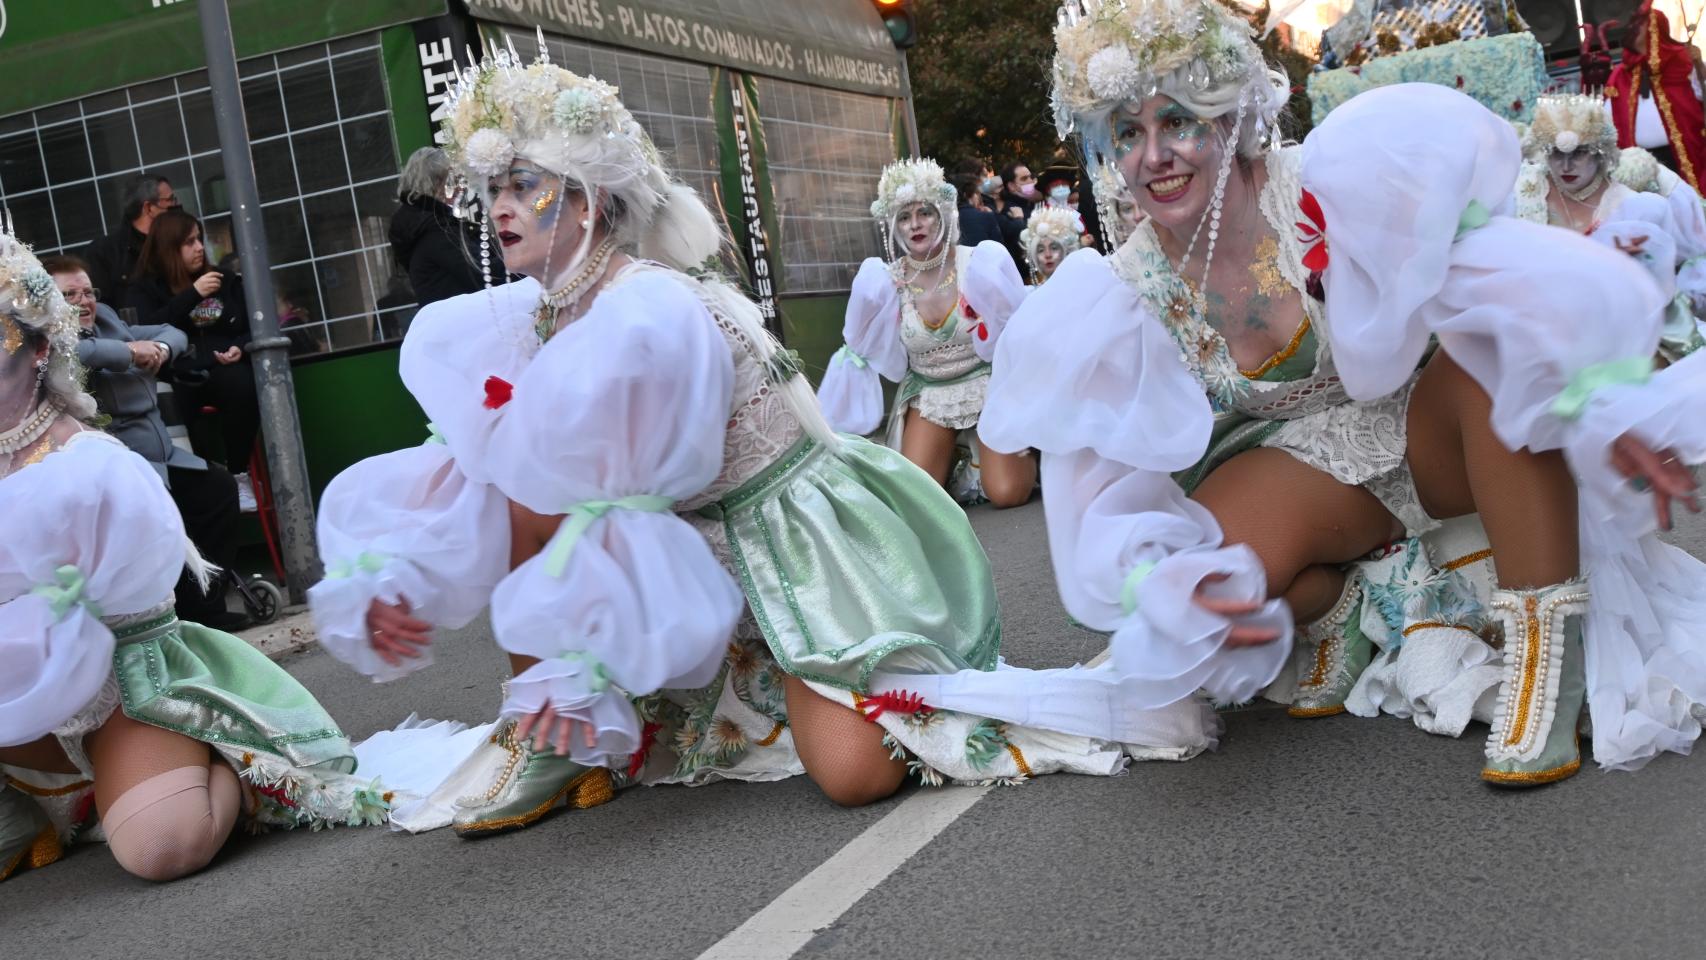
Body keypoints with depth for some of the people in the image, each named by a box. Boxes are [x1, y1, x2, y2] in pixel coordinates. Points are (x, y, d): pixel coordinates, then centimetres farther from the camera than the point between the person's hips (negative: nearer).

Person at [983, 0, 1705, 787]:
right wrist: (1165, 583, -35)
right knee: (1209, 569, -32)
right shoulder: (1125, 303, -11)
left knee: (1502, 336, -33)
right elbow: (1110, 491, -14)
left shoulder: (1330, 185, -19)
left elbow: (1513, 266, -29)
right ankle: (1350, 597, 0)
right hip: (1305, 463, 1)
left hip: (1429, 429, 0)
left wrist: (1605, 399, -44)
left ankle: (1545, 640, -26)